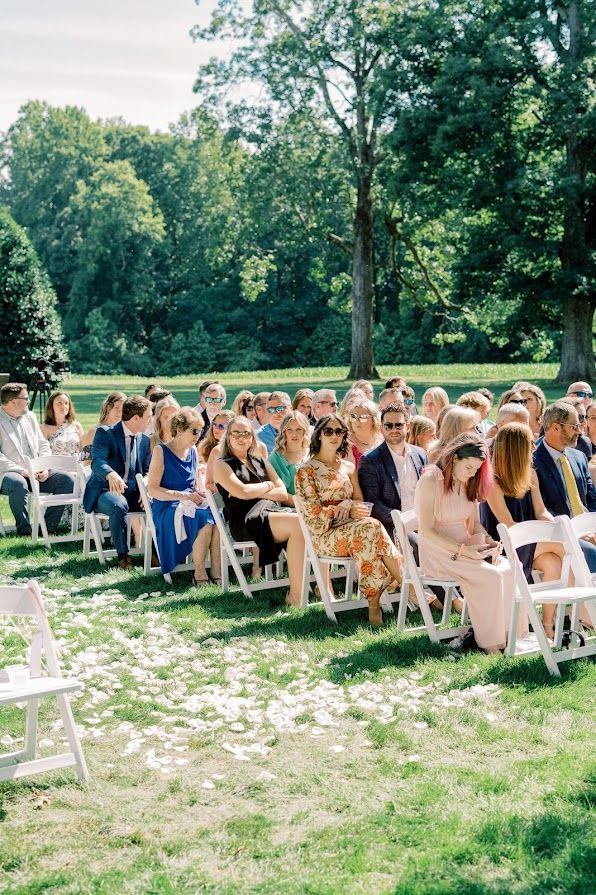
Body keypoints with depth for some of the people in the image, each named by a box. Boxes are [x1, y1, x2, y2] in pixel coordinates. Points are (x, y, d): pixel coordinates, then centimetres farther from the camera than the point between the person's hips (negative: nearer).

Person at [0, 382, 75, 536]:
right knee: (19, 484, -39)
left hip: (36, 474, 6)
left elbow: (43, 445, 17)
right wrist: (21, 471, -20)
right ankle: (24, 532, -23)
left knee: (67, 479, -13)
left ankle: (48, 528, -8)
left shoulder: (30, 417, 17)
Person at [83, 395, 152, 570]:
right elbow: (97, 461, -25)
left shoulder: (145, 440, 11)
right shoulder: (105, 433, -8)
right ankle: (122, 555, -23)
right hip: (105, 490, -5)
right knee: (119, 506, -37)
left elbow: (147, 471, 13)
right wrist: (111, 474, -48)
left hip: (133, 492, 5)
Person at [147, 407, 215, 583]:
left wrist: (200, 495, -1)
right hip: (166, 508, -5)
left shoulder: (193, 451, 13)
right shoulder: (161, 451, -5)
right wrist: (184, 496, -18)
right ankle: (199, 573, -22)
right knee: (205, 518, -33)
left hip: (190, 505, 5)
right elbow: (152, 490, -11)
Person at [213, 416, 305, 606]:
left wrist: (255, 492, 1)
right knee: (297, 523, -33)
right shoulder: (222, 465, 10)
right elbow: (243, 492, -8)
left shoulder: (261, 462, 26)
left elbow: (283, 493, 14)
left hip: (271, 511, 6)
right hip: (245, 520, -6)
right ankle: (295, 595, -31)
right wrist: (267, 486, 8)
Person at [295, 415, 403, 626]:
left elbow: (360, 503, 14)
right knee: (371, 527, -33)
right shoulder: (306, 471, 0)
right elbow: (312, 512, -8)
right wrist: (346, 508, -15)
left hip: (351, 529, 5)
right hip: (325, 534, -5)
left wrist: (346, 504, -9)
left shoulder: (348, 467, 17)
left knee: (370, 528, -34)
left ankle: (374, 602, -37)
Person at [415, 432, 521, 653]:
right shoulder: (431, 480, -11)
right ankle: (489, 641, -17)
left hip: (466, 547, 7)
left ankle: (509, 634, -16)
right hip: (438, 552, -7)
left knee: (509, 569, -20)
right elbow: (426, 531, -15)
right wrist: (462, 551, -22)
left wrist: (488, 541, -4)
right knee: (490, 576, -28)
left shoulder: (468, 483, 12)